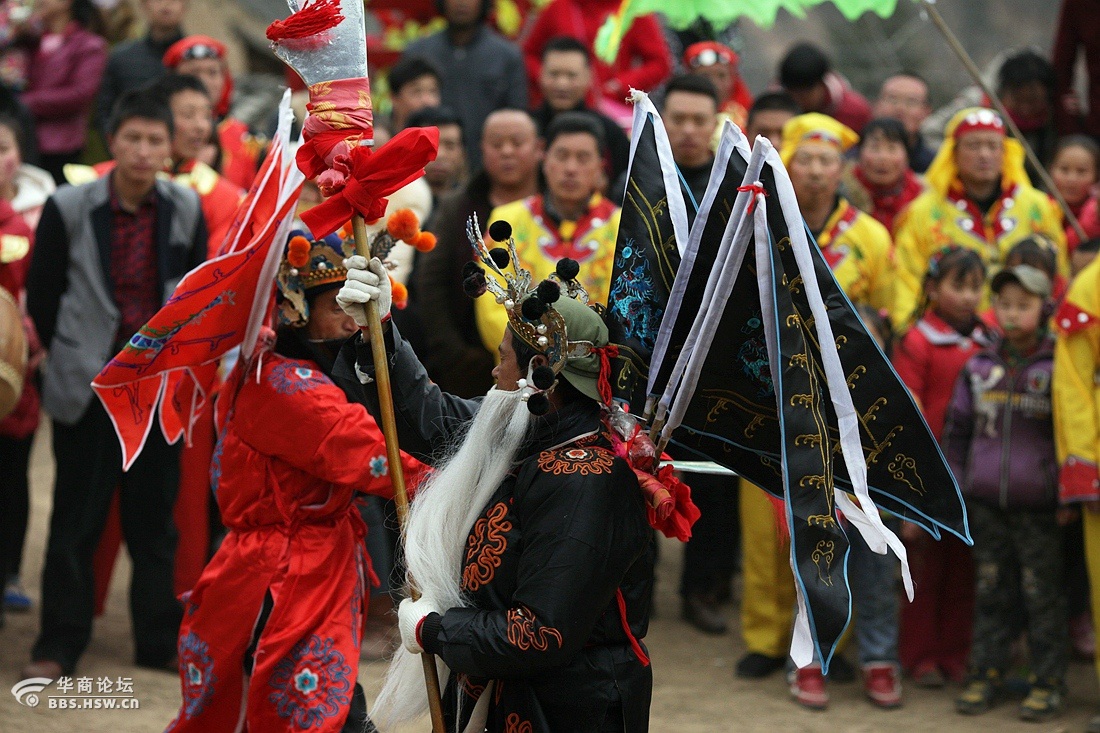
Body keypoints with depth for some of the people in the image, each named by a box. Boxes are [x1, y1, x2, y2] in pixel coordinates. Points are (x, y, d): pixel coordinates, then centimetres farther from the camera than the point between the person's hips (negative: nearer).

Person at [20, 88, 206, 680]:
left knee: (155, 518, 8)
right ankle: (57, 647, 10)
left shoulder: (186, 210, 1)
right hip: (88, 384, -2)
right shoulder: (69, 209, -7)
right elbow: (41, 297, 1)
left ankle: (160, 641, 17)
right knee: (76, 519, 2)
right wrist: (69, 358, 6)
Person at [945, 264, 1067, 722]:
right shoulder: (979, 368, 7)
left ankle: (1048, 682, 9)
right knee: (991, 592, 10)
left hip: (1038, 507, -4)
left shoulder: (1056, 367, -4)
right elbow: (957, 430, 15)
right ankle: (986, 674, 18)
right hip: (986, 504, 4)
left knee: (1042, 595, 1)